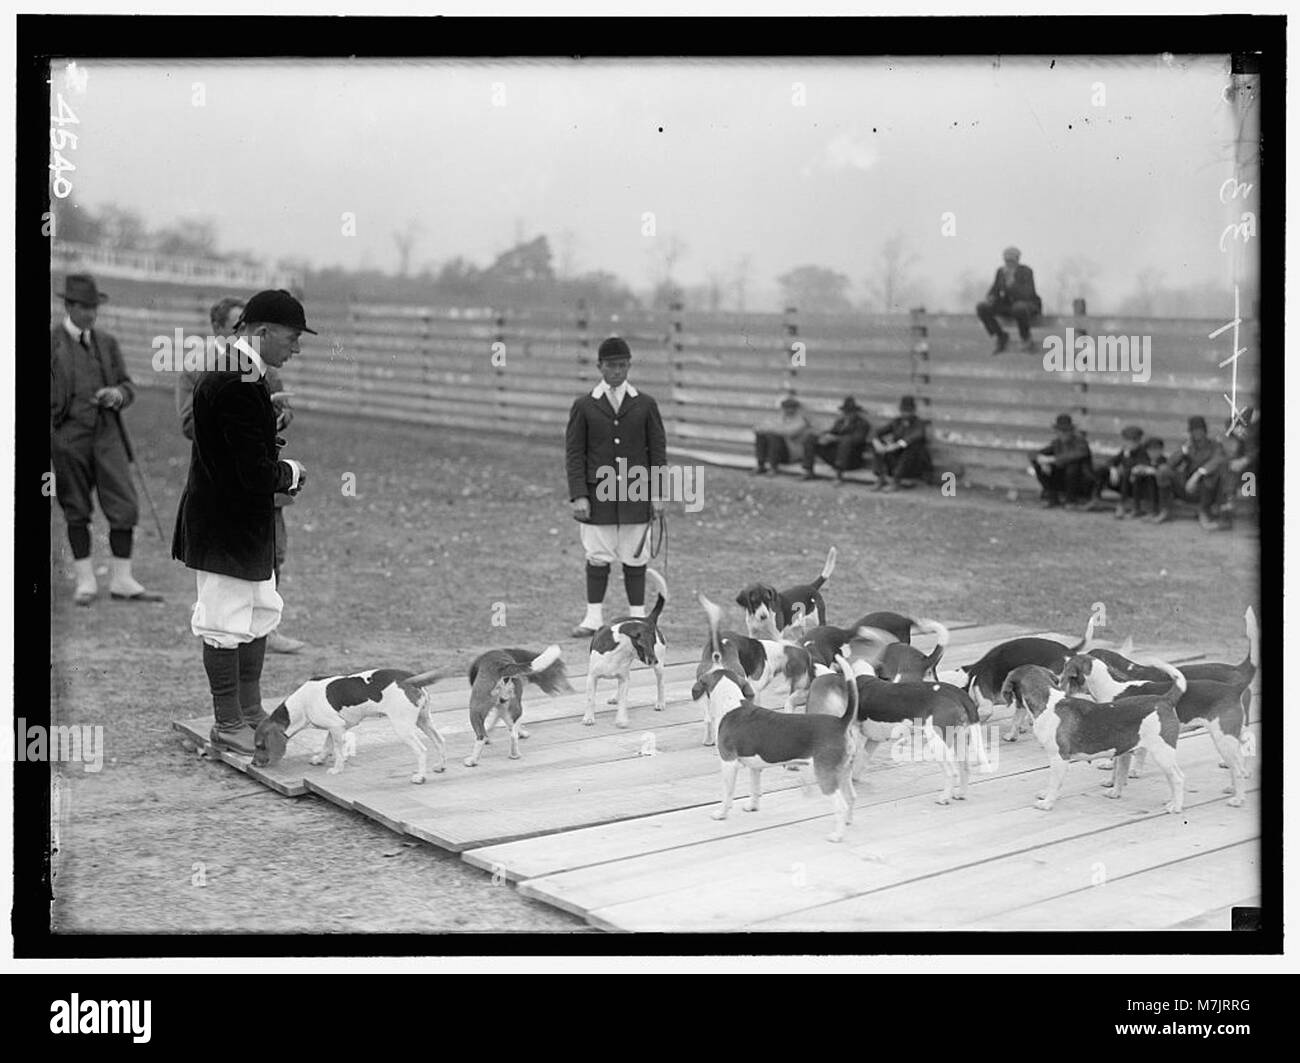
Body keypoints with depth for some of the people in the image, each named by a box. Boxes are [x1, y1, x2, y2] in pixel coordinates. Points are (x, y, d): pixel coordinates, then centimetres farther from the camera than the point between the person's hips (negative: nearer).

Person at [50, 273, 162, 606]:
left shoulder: (107, 342, 12)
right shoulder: (51, 343, 1)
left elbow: (128, 386, 16)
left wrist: (118, 395, -7)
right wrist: (48, 442, -5)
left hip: (107, 433, 3)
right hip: (68, 437, -3)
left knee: (125, 507, -4)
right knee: (76, 511, 4)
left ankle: (121, 580, 3)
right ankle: (85, 581, 13)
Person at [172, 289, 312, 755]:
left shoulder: (242, 376, 9)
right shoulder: (237, 386, -25)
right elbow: (256, 473, -26)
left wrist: (281, 466, 5)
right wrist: (292, 472, -8)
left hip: (247, 523, 11)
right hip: (225, 526, -11)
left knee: (259, 612, 19)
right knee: (226, 621, 1)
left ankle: (250, 711, 32)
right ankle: (228, 725, 12)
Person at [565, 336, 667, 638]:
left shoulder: (646, 405, 7)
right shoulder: (583, 406, 4)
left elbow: (658, 450, 8)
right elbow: (574, 453, 3)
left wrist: (656, 493, 1)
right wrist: (578, 495, -6)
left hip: (636, 494, 1)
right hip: (597, 494, 0)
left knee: (635, 559, 3)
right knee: (597, 558, 0)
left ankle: (638, 618, 9)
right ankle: (593, 618, 6)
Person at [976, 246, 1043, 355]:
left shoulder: (1026, 272, -19)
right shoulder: (1001, 272, -3)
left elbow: (1027, 295, -32)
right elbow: (994, 292, 2)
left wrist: (1011, 282, -44)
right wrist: (989, 298, -23)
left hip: (1029, 308, -5)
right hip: (1008, 306, 5)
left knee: (1019, 308, -42)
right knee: (981, 308, -16)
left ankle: (1026, 339, -15)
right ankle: (1001, 337, 1)